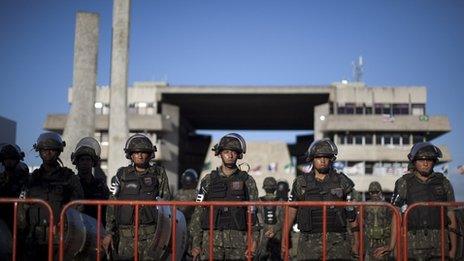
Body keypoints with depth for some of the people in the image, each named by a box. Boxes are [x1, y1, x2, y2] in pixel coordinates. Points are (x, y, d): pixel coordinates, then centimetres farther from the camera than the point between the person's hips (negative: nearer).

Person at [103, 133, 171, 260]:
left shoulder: (159, 174, 9)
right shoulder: (122, 175, 9)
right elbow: (112, 205, 7)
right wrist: (109, 233, 1)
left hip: (151, 233, -1)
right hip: (126, 234, 1)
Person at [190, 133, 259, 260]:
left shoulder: (247, 181, 6)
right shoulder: (208, 180, 8)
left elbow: (253, 213, 3)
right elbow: (198, 214, 7)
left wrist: (253, 240, -9)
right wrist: (196, 243, 1)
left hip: (238, 241, 0)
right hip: (211, 239, 0)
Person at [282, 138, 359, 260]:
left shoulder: (342, 182, 4)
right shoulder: (301, 183, 5)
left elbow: (352, 214, 7)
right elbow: (291, 211, 9)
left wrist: (356, 241, 4)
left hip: (337, 242, 0)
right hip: (309, 243, 0)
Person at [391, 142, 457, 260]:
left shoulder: (443, 183, 10)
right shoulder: (404, 183, 5)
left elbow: (451, 215, 10)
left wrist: (453, 247, 4)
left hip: (439, 244, 1)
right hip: (414, 244, -1)